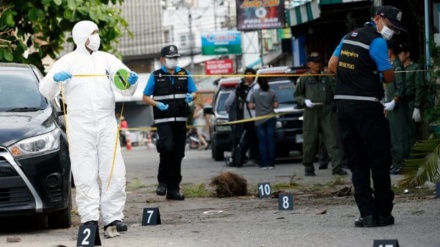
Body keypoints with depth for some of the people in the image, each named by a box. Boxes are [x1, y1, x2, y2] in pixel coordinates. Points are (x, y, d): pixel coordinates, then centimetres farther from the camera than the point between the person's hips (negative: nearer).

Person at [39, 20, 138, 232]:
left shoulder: (107, 60, 15)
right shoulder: (67, 62, 7)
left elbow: (125, 89, 11)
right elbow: (46, 90, -1)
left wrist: (131, 82, -13)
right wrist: (55, 79, -24)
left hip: (106, 123, 3)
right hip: (80, 125, -2)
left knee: (113, 172, -2)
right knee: (85, 175, -5)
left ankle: (113, 216, 2)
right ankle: (89, 217, -3)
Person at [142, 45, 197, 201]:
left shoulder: (184, 74, 13)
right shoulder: (156, 76, 4)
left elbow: (194, 92, 16)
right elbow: (145, 97, 5)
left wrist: (191, 97, -8)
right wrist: (157, 104, -14)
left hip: (180, 119, 4)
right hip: (163, 119, -4)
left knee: (178, 154, 5)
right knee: (167, 147, -23)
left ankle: (173, 189, 11)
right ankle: (162, 181, -7)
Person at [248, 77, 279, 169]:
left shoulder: (254, 94, -3)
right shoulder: (272, 93, -2)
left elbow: (250, 106, -3)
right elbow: (276, 105, -3)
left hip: (259, 121, 0)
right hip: (270, 119, 1)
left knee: (262, 142, 2)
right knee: (271, 141, 3)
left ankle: (264, 163, -2)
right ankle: (271, 163, 1)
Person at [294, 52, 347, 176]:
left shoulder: (327, 78, 10)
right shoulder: (304, 79, 7)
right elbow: (297, 95, 11)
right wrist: (305, 101, -7)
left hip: (327, 111, 1)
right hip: (311, 112, -1)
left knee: (332, 138, -8)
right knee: (310, 141, 3)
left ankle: (337, 166, -11)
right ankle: (308, 167, 16)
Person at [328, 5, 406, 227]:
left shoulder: (349, 36, 14)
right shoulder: (377, 42, -9)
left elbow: (332, 66, 19)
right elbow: (389, 76, -10)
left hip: (343, 103, 7)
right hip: (366, 105, -7)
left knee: (356, 161, 7)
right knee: (379, 160, 2)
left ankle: (367, 213, 2)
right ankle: (384, 213, 5)